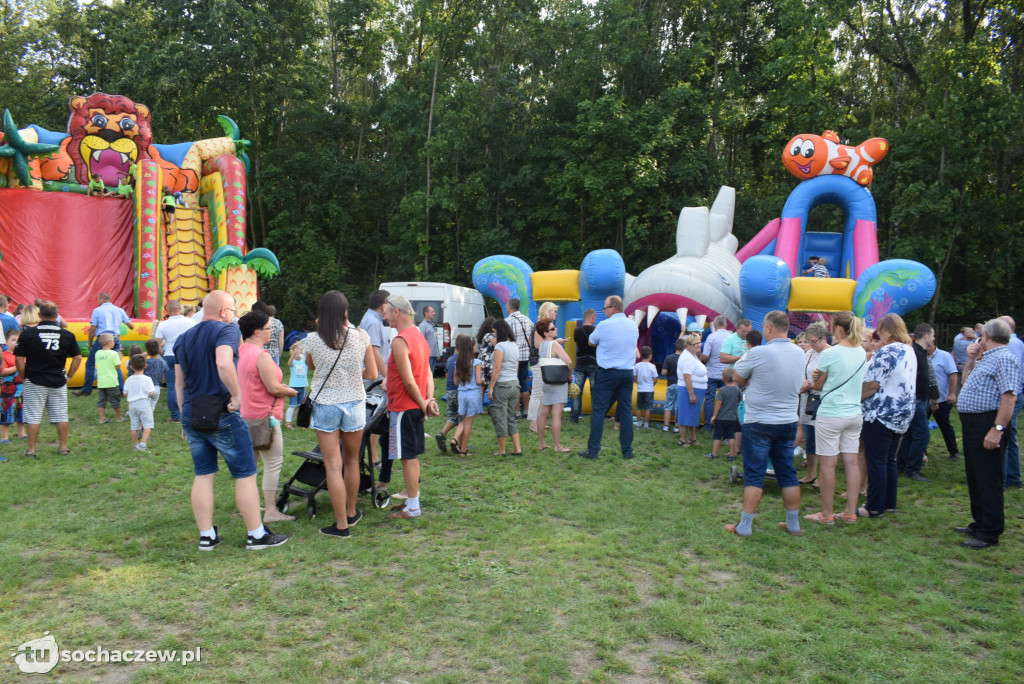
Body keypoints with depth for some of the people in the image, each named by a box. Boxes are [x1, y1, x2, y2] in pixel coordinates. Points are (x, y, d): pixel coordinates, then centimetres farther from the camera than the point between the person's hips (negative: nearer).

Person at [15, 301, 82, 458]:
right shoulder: (67, 335, 0)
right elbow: (78, 358, 2)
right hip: (59, 382, 2)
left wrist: (23, 378, 6)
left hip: (34, 381, -1)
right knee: (61, 415, 9)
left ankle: (31, 449, 10)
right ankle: (63, 447, 15)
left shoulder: (28, 333, -6)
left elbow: (19, 359, -5)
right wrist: (68, 376, 10)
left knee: (33, 416, 6)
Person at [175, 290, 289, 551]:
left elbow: (179, 383, 16)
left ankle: (206, 536, 18)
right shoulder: (226, 330, -11)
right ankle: (257, 535, 9)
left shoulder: (182, 339, 13)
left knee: (203, 476, 14)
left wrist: (185, 416, 22)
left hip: (192, 415, 7)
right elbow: (224, 364, -31)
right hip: (221, 415, -7)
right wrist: (236, 395, -20)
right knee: (245, 475, 3)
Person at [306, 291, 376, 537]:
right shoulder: (361, 336, -7)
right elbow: (372, 374, -2)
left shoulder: (313, 339, -10)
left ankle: (341, 524, 5)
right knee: (351, 461, 20)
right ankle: (351, 512, 35)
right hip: (354, 404, 2)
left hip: (325, 406, -2)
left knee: (333, 467, 3)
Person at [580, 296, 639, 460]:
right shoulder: (633, 325, 6)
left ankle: (593, 450, 2)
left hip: (608, 374, -5)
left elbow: (592, 342, 5)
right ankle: (627, 450, 12)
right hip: (628, 373, 5)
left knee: (598, 411, 1)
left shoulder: (604, 325, -10)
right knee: (626, 411, 9)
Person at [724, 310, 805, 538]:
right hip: (789, 422, 6)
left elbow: (738, 378, -6)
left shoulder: (759, 353, -18)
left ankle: (744, 526, 4)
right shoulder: (799, 353, 2)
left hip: (759, 423, -6)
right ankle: (793, 524, 22)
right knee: (788, 473, 14)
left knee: (754, 474, 0)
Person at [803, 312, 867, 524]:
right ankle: (850, 512, 16)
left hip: (831, 414, -6)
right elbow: (864, 384, 17)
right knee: (851, 461, 10)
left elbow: (818, 385, -3)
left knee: (828, 464, 1)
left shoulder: (829, 354, -13)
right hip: (855, 413, 7)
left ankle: (827, 513, 9)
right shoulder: (862, 353, 6)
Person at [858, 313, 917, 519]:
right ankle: (889, 503, 21)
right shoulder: (910, 351, 12)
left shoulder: (887, 352, -17)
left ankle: (875, 507, 1)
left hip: (881, 415, -9)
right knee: (889, 460, 15)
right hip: (901, 415, 9)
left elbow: (871, 385, -19)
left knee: (876, 461, -3)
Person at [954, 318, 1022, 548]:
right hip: (972, 423, 11)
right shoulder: (986, 358, 16)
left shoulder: (1004, 359, -15)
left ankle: (989, 533, 2)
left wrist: (997, 429, -28)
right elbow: (966, 381, 30)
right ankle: (979, 523, 30)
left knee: (988, 480, -4)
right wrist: (971, 359, 16)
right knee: (974, 477, 18)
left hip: (987, 424, -11)